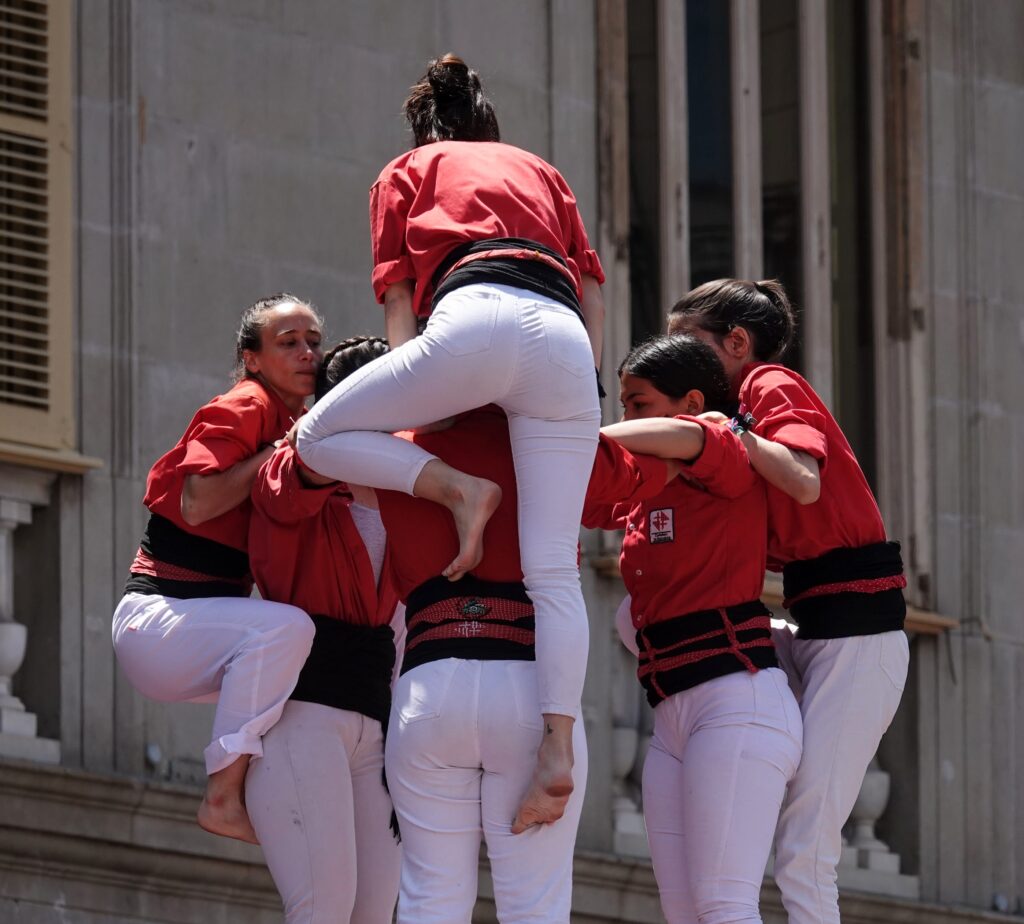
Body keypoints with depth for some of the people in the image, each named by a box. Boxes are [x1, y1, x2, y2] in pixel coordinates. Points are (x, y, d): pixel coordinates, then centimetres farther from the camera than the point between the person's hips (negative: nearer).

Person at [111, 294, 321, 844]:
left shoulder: (296, 424, 14)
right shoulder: (243, 409, -10)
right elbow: (198, 504, -24)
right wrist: (280, 452, -19)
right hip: (156, 616, -10)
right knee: (285, 626, -33)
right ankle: (224, 797, -32)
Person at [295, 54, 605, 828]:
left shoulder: (406, 172, 29)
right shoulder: (540, 171, 37)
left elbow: (398, 297, 17)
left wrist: (420, 413, 14)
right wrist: (580, 392, 24)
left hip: (475, 317, -4)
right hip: (564, 338, 4)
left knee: (322, 436, 12)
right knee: (554, 569, -3)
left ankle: (457, 488, -7)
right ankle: (559, 748, -18)